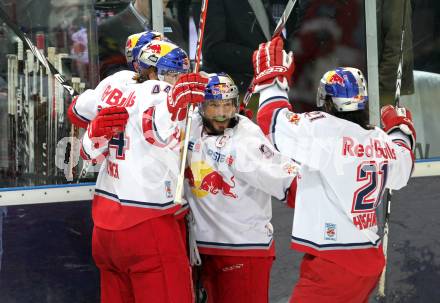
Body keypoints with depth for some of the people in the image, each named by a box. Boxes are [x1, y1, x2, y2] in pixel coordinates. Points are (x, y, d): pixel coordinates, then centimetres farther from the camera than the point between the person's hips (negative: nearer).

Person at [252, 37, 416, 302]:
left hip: (334, 261, -8)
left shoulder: (325, 132, -15)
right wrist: (401, 130, 43)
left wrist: (273, 77, 3)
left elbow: (276, 123, -13)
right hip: (370, 258, 8)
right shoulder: (384, 142, 6)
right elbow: (401, 173, 26)